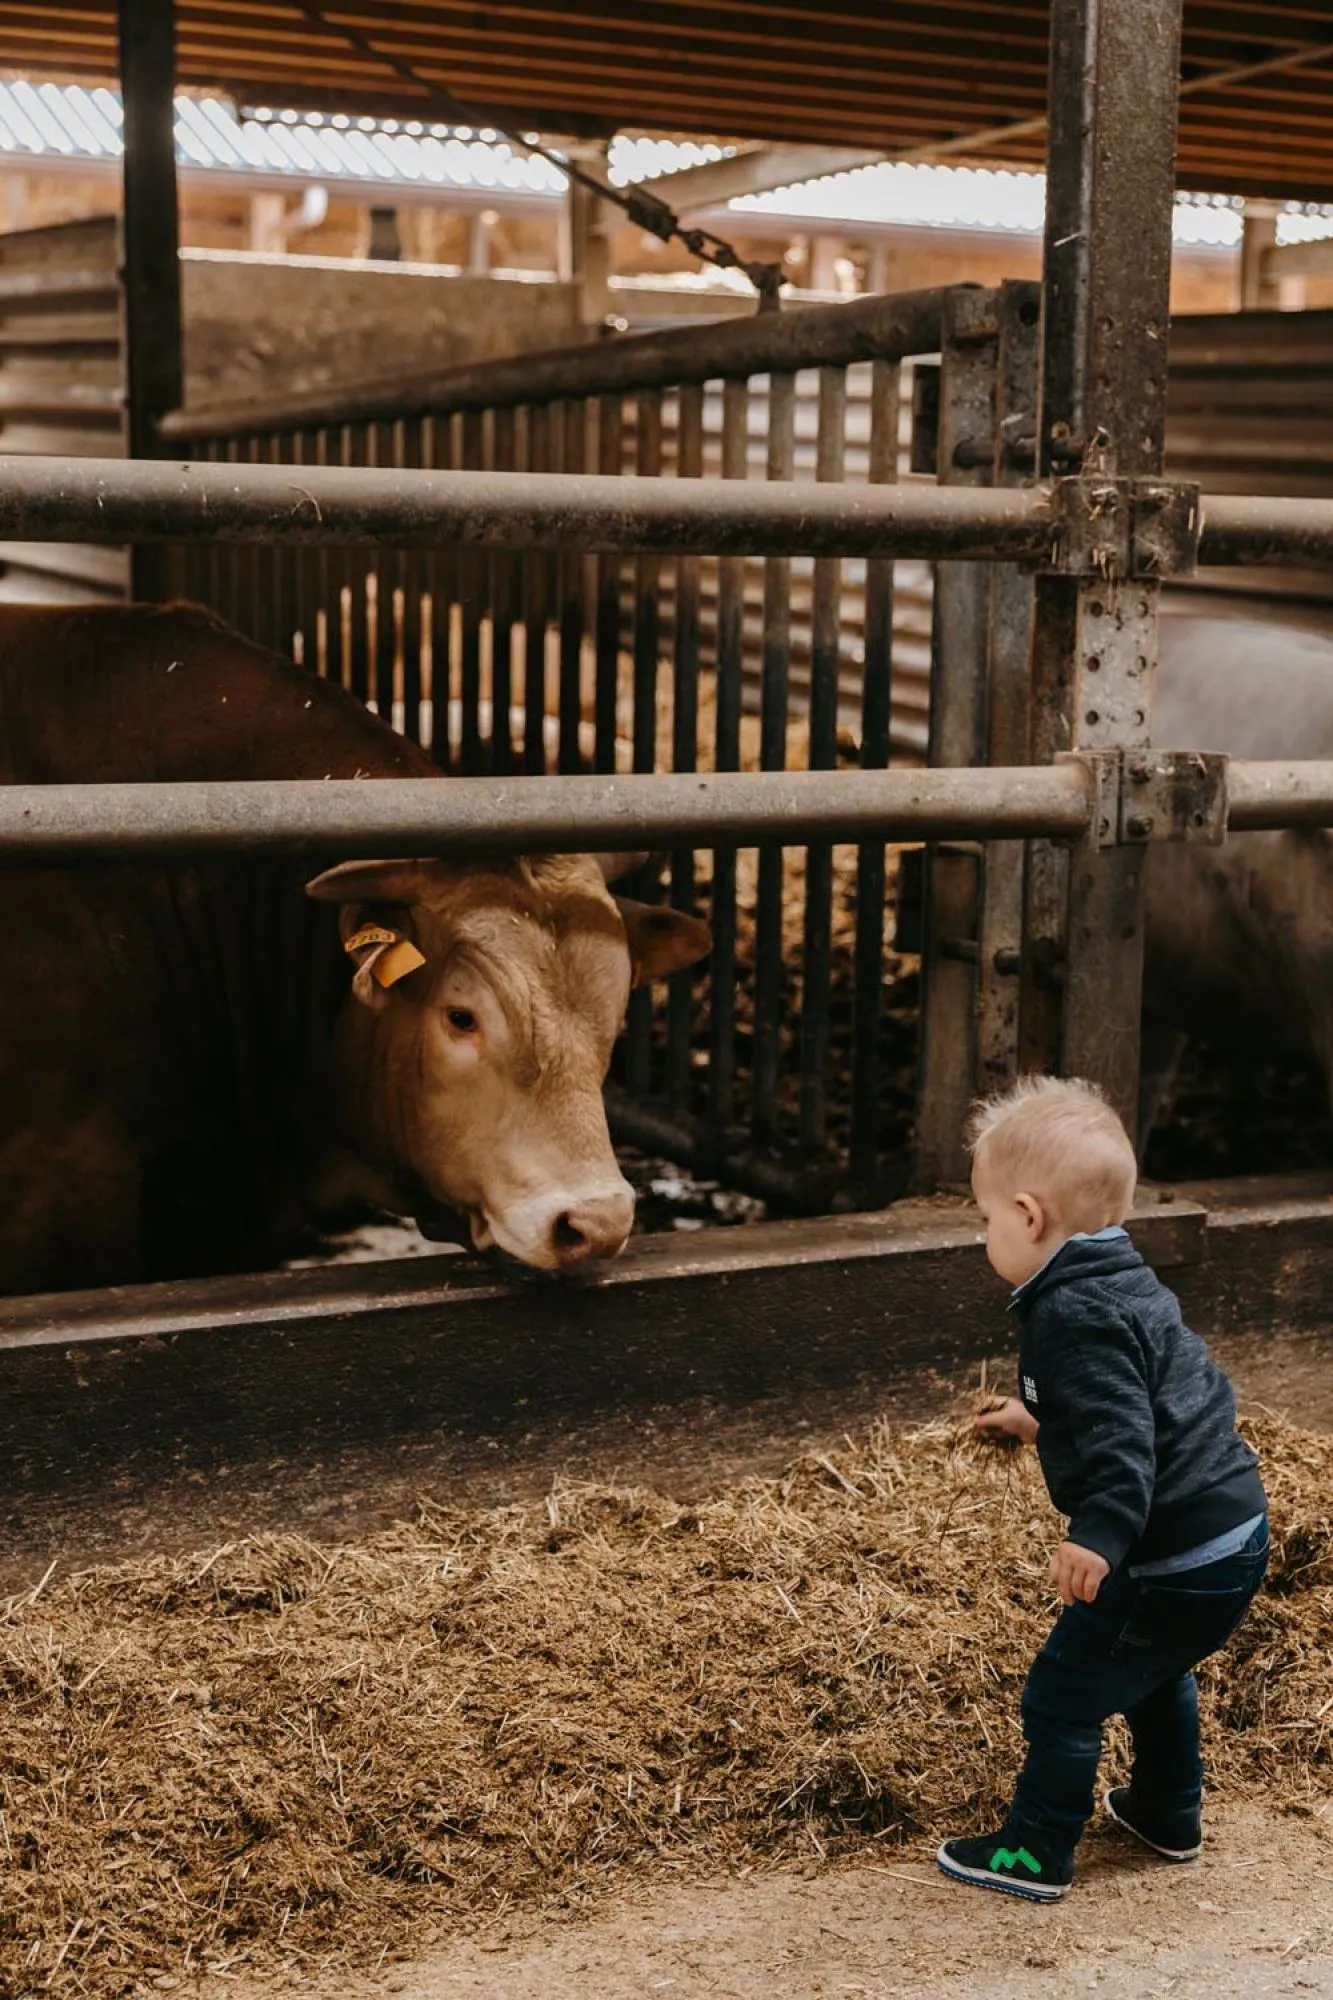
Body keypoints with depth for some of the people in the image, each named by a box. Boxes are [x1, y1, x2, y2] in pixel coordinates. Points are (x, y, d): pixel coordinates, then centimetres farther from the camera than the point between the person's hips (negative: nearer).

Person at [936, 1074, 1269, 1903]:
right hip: (1235, 1532, 11)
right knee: (1155, 1672, 32)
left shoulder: (1077, 1316, -22)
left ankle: (1036, 1853, 15)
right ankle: (1168, 1813, 47)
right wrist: (1043, 1421, 40)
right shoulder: (1125, 1284, 11)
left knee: (1064, 1694, 3)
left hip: (1178, 1557, -11)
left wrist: (1101, 1534, -44)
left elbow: (1120, 1439, -33)